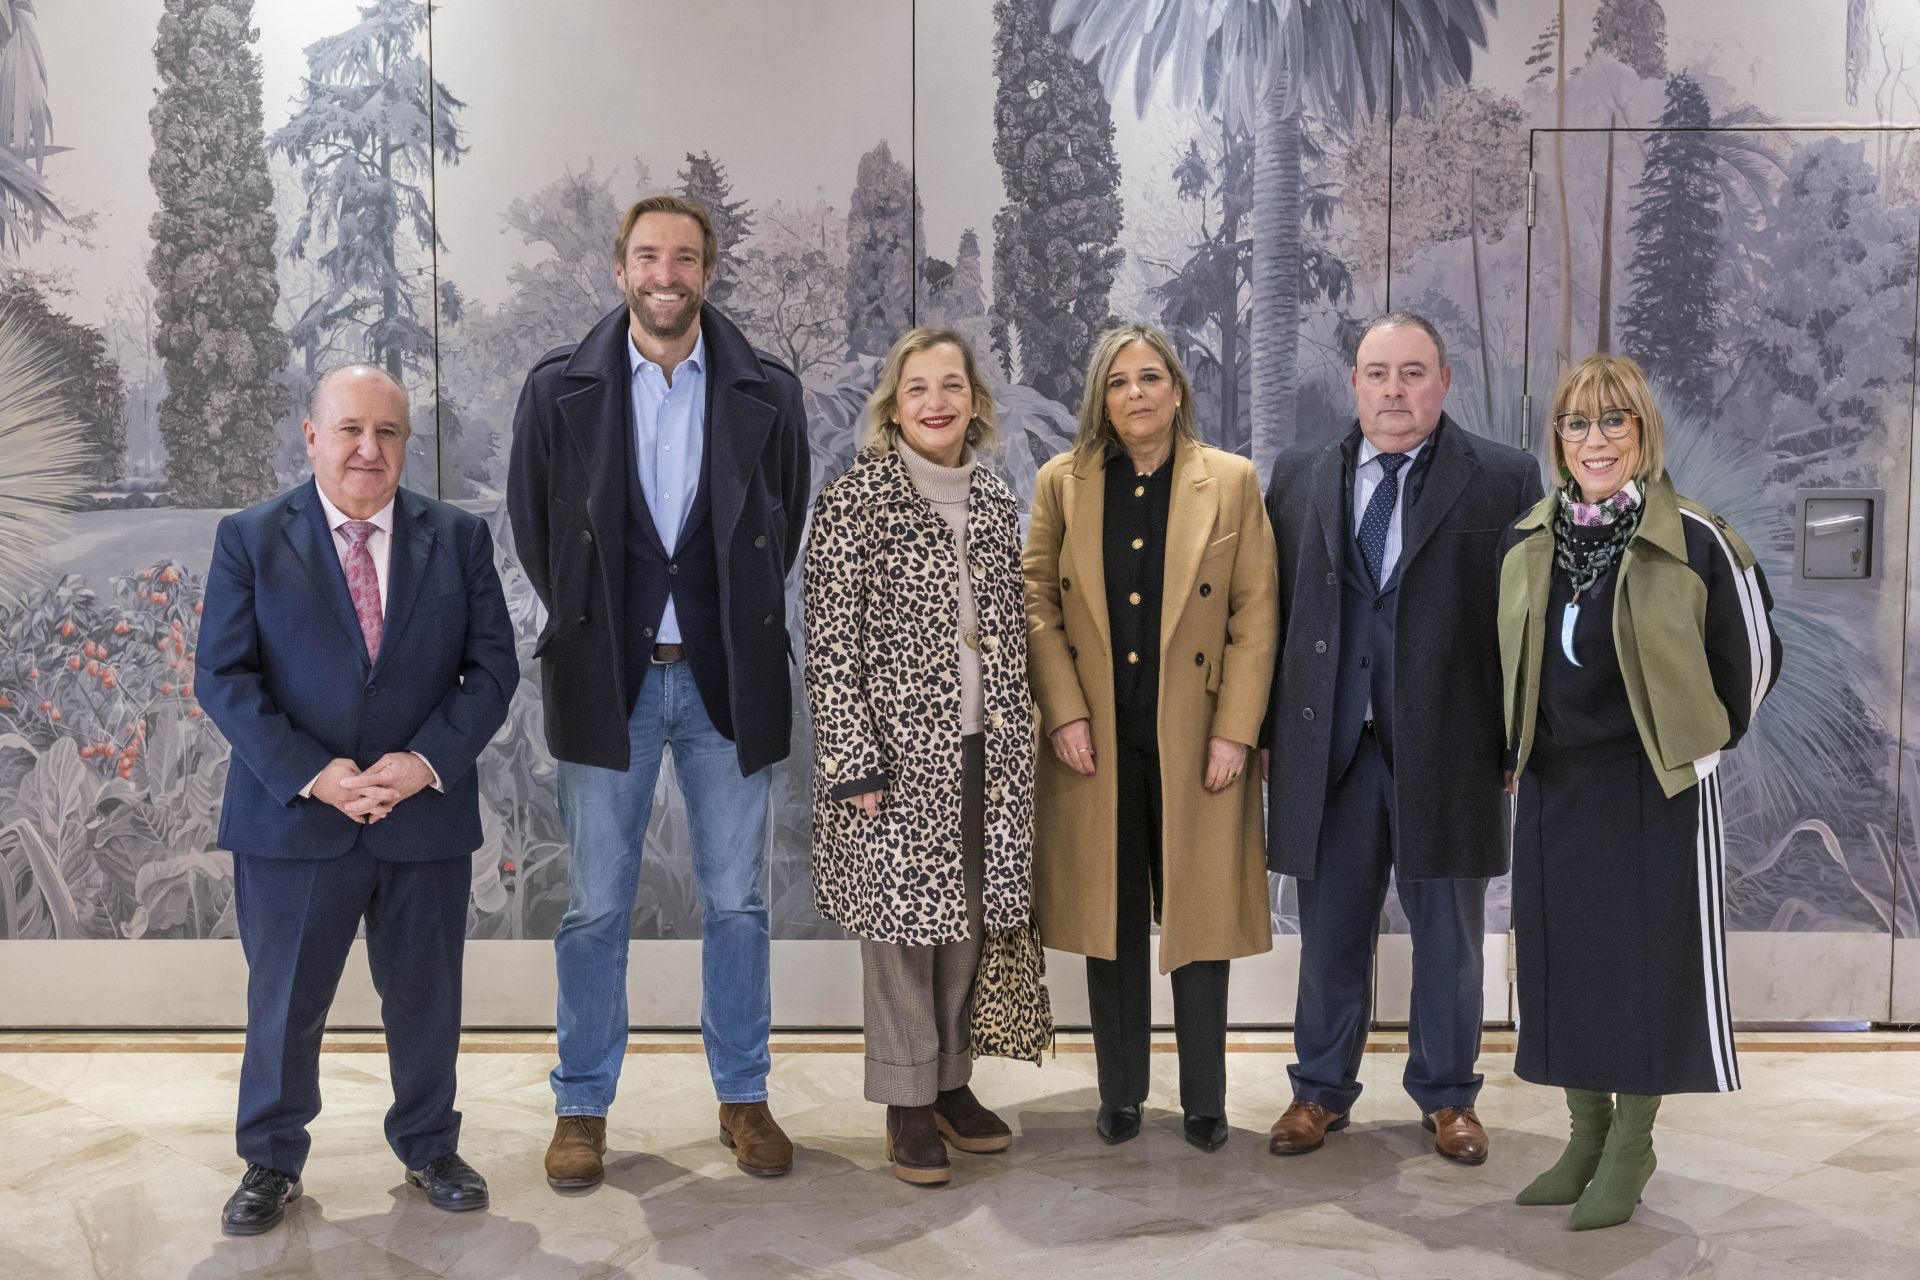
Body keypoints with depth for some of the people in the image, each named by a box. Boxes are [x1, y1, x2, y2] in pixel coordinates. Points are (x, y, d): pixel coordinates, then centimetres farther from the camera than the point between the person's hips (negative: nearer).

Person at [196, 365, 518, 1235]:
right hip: (294, 816, -1)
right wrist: (312, 774, -16)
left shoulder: (459, 538, 3)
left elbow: (493, 666, 0)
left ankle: (428, 1146, 34)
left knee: (426, 999, 14)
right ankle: (271, 1162, 30)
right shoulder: (249, 539, -1)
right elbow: (222, 675, -6)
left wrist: (429, 760, -15)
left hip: (427, 816, 1)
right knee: (283, 1003, 10)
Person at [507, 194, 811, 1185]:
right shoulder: (560, 389, 0)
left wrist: (741, 626, 7)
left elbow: (787, 525, 9)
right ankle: (582, 1106, 21)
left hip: (727, 680, 1)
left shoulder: (766, 394, 1)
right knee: (597, 907, 7)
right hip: (608, 681, 0)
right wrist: (585, 628, 6)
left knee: (736, 903, 9)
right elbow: (533, 522, 8)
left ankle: (742, 1098, 23)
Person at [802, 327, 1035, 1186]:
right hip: (896, 747, -5)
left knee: (968, 917, 13)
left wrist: (1018, 740, 12)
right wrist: (855, 760, -15)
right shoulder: (853, 502, -8)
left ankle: (951, 1080, 29)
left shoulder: (996, 502, 9)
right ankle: (908, 1103, 17)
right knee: (901, 919, 3)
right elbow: (829, 645, -11)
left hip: (984, 750, 6)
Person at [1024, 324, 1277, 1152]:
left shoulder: (1231, 483, 1)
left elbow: (1255, 615, -2)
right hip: (1096, 742, 1)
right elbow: (1037, 602, 3)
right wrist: (1064, 714, -7)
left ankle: (1204, 1101, 17)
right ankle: (1120, 1096, 21)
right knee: (1111, 922, 8)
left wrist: (1234, 732, -8)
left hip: (1195, 738, -1)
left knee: (1199, 919, 5)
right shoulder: (1062, 484, 4)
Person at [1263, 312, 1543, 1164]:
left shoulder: (1503, 480, 0)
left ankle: (1446, 1095, 28)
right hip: (1328, 744, 2)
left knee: (1448, 934, 11)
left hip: (1447, 749, -1)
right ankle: (1321, 1089, 27)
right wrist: (1266, 729, 4)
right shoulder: (1298, 478, 8)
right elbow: (1272, 608, 8)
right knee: (1330, 930, 11)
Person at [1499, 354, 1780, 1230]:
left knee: (1646, 960, 2)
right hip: (1553, 787, 5)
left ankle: (1629, 1151, 16)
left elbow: (1750, 657, -1)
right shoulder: (1526, 543, 4)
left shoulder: (1694, 542, -11)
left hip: (1657, 787, -5)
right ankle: (1586, 1138, 24)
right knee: (1561, 958, 9)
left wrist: (1704, 739, 5)